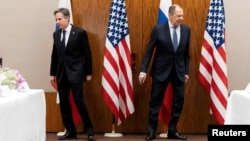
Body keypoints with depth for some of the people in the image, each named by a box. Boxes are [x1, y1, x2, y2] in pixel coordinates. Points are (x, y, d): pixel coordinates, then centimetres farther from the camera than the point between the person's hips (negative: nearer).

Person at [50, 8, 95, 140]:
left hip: (75, 72, -5)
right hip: (61, 73, 5)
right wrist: (53, 73, 11)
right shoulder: (56, 34, 8)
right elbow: (54, 55, 13)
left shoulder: (80, 32, -7)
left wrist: (88, 73, -4)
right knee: (63, 103, 5)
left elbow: (87, 54, -4)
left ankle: (89, 128, 12)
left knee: (79, 101, -5)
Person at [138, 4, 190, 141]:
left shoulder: (186, 30, 1)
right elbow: (149, 51, -6)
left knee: (179, 101, 5)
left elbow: (186, 53, 7)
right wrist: (143, 70, -10)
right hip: (161, 70, -3)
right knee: (155, 101, 3)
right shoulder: (158, 29, -8)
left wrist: (186, 71, 7)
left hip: (179, 70, 3)